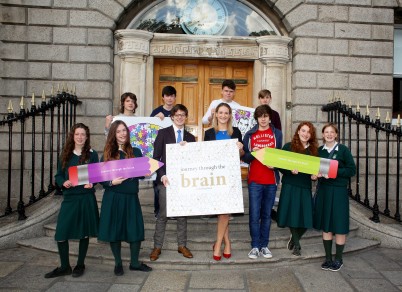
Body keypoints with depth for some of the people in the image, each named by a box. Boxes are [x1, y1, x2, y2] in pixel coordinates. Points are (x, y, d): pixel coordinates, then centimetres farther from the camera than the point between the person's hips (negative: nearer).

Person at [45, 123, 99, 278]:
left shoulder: (92, 154, 1)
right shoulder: (66, 154, 7)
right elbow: (58, 175, 8)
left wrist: (91, 183, -20)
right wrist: (64, 182, -14)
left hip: (86, 198, -2)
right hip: (69, 197, 2)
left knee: (84, 232, 7)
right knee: (61, 233, -1)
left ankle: (80, 265, 26)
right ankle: (64, 267, 18)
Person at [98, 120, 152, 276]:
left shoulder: (136, 152, 6)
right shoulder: (107, 154, 4)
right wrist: (111, 182, -16)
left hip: (131, 197, 1)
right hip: (113, 197, -1)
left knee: (136, 229, 2)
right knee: (114, 229, 6)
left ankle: (134, 263, 20)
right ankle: (118, 263, 24)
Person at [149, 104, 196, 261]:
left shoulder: (190, 138, 12)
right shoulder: (163, 133, 2)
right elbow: (156, 157, -3)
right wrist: (162, 175, -14)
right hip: (166, 179, -3)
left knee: (182, 214, 9)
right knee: (163, 214, 1)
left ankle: (182, 245, 21)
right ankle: (157, 247, 12)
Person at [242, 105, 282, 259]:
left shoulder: (277, 134, 7)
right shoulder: (250, 135, 5)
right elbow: (245, 158, 4)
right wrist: (252, 153, -17)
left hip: (271, 180, 1)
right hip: (254, 180, -1)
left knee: (267, 214, 9)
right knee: (254, 215, -1)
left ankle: (264, 245, 18)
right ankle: (255, 246, 10)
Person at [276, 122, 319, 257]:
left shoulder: (313, 150, 10)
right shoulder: (288, 147, 0)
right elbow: (281, 166, -3)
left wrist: (315, 176, -4)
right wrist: (290, 170, -21)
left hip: (305, 187, 3)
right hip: (290, 186, -3)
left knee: (306, 218, 0)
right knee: (292, 215, -1)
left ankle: (294, 239, 30)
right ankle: (296, 245, 22)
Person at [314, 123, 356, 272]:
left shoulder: (343, 150, -4)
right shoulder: (320, 150, 7)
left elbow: (352, 170, -7)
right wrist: (316, 173, -7)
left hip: (339, 191, -4)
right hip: (323, 190, 4)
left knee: (339, 226, 1)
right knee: (325, 226, 9)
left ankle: (338, 259, 16)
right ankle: (328, 258, 21)